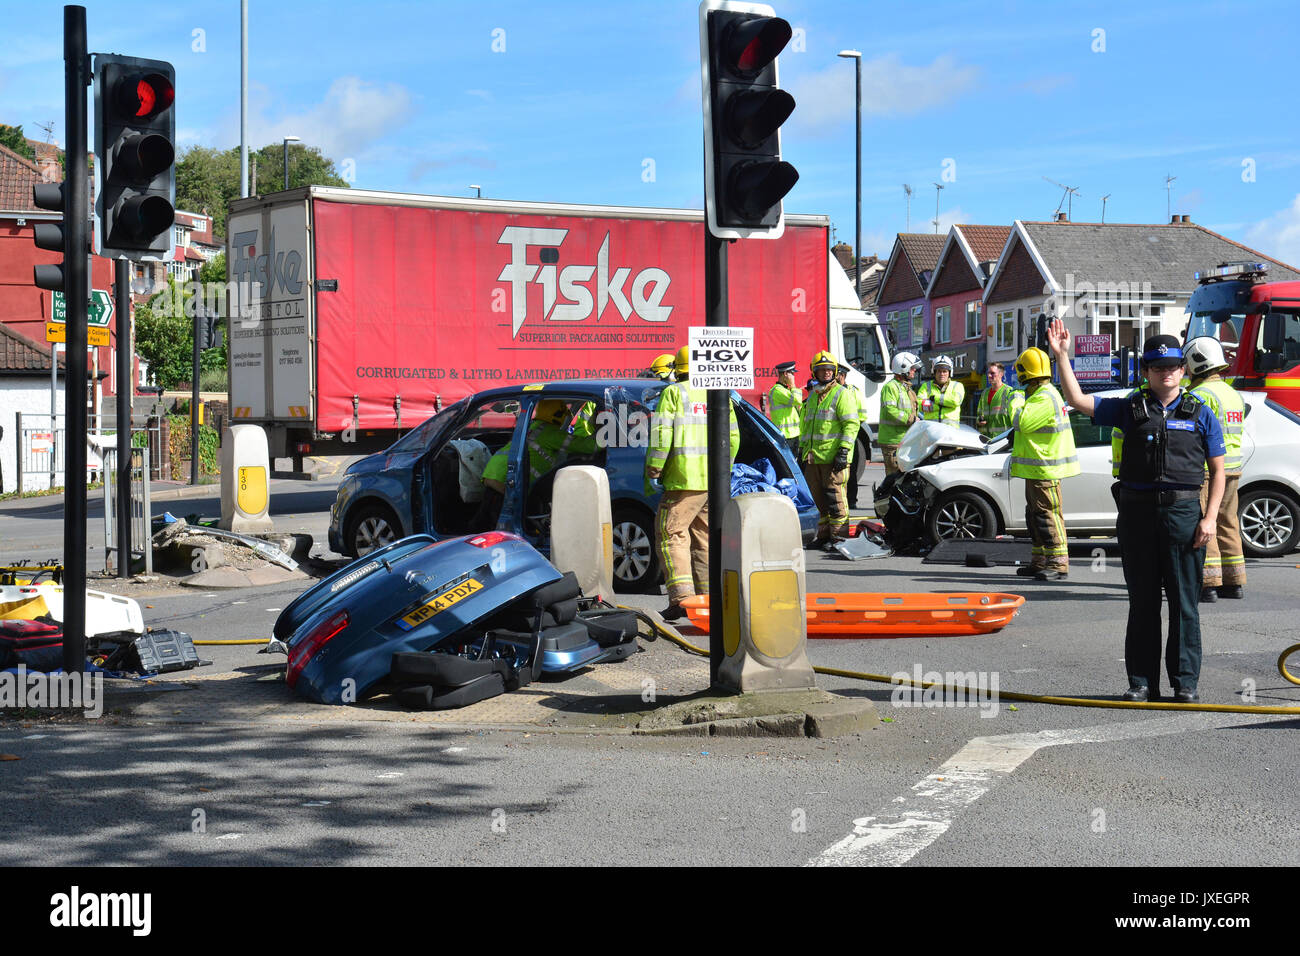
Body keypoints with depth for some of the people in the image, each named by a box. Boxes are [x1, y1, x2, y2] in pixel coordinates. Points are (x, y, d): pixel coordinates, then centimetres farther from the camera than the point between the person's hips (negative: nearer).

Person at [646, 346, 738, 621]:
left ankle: (682, 596, -15)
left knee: (672, 535, -2)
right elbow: (733, 437, 14)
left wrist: (653, 470, -6)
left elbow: (661, 434, -10)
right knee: (704, 537, 14)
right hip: (715, 482, 6)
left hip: (684, 479, -6)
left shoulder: (673, 393, -1)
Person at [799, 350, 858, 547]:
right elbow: (805, 425, 28)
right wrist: (802, 450, 21)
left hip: (833, 456, -7)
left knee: (835, 498, -7)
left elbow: (851, 424, -11)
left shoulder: (841, 394, -4)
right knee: (820, 499, 11)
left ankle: (839, 536, -2)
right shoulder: (812, 396, 20)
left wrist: (844, 451, -18)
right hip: (813, 457, 7)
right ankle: (824, 535, 18)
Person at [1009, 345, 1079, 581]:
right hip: (1037, 467, 11)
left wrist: (1019, 403, -11)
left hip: (1044, 469, -11)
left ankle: (1058, 563, -8)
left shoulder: (1045, 398, -19)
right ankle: (1040, 562, 24)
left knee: (1048, 515, -9)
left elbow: (1021, 423, -24)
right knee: (1035, 515, 16)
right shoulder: (1043, 394, 16)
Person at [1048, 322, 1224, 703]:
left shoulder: (1200, 414, 7)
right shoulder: (1131, 408, 10)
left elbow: (1217, 471, 6)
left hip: (1183, 513, -1)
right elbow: (1079, 401, 3)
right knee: (1142, 601, 6)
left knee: (1184, 602, 2)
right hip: (1137, 513, 1)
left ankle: (1185, 682, 9)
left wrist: (1209, 518, -5)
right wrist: (1062, 356, -6)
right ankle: (1142, 682, 12)